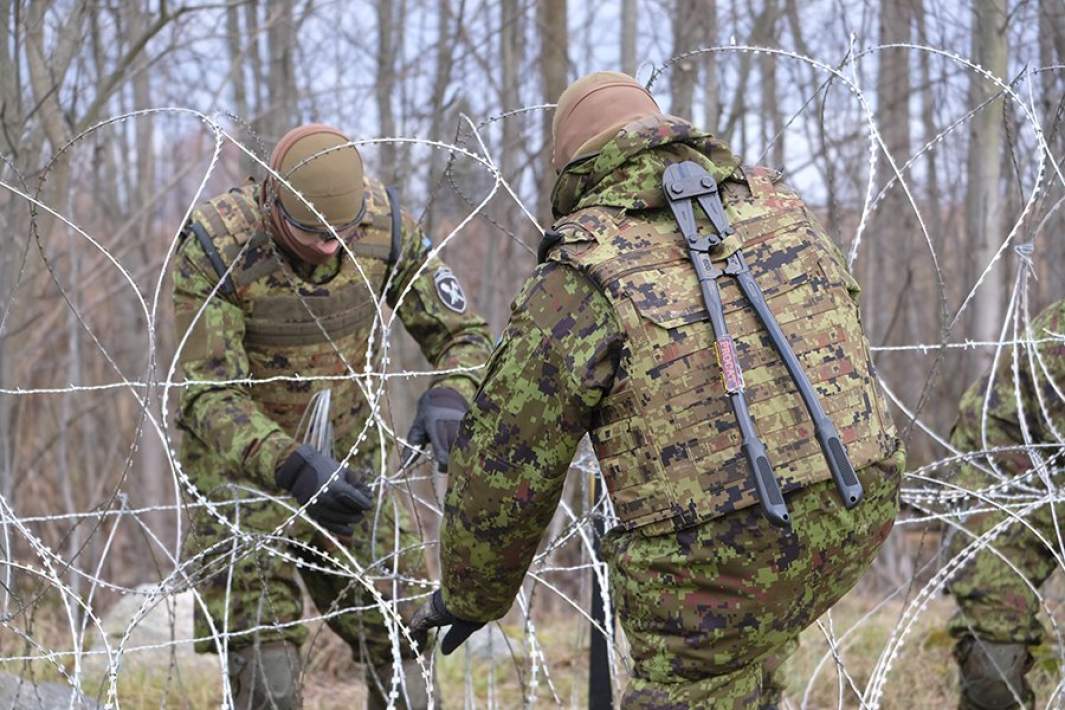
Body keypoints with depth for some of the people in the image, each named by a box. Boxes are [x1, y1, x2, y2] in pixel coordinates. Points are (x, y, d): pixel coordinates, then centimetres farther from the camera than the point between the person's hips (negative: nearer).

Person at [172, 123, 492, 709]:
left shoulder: (384, 225, -14)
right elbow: (208, 396, -25)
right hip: (245, 467, -4)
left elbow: (462, 334, -5)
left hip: (348, 463, 4)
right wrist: (290, 467, -42)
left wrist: (449, 399, -28)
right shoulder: (213, 247, -24)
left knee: (400, 641, 3)